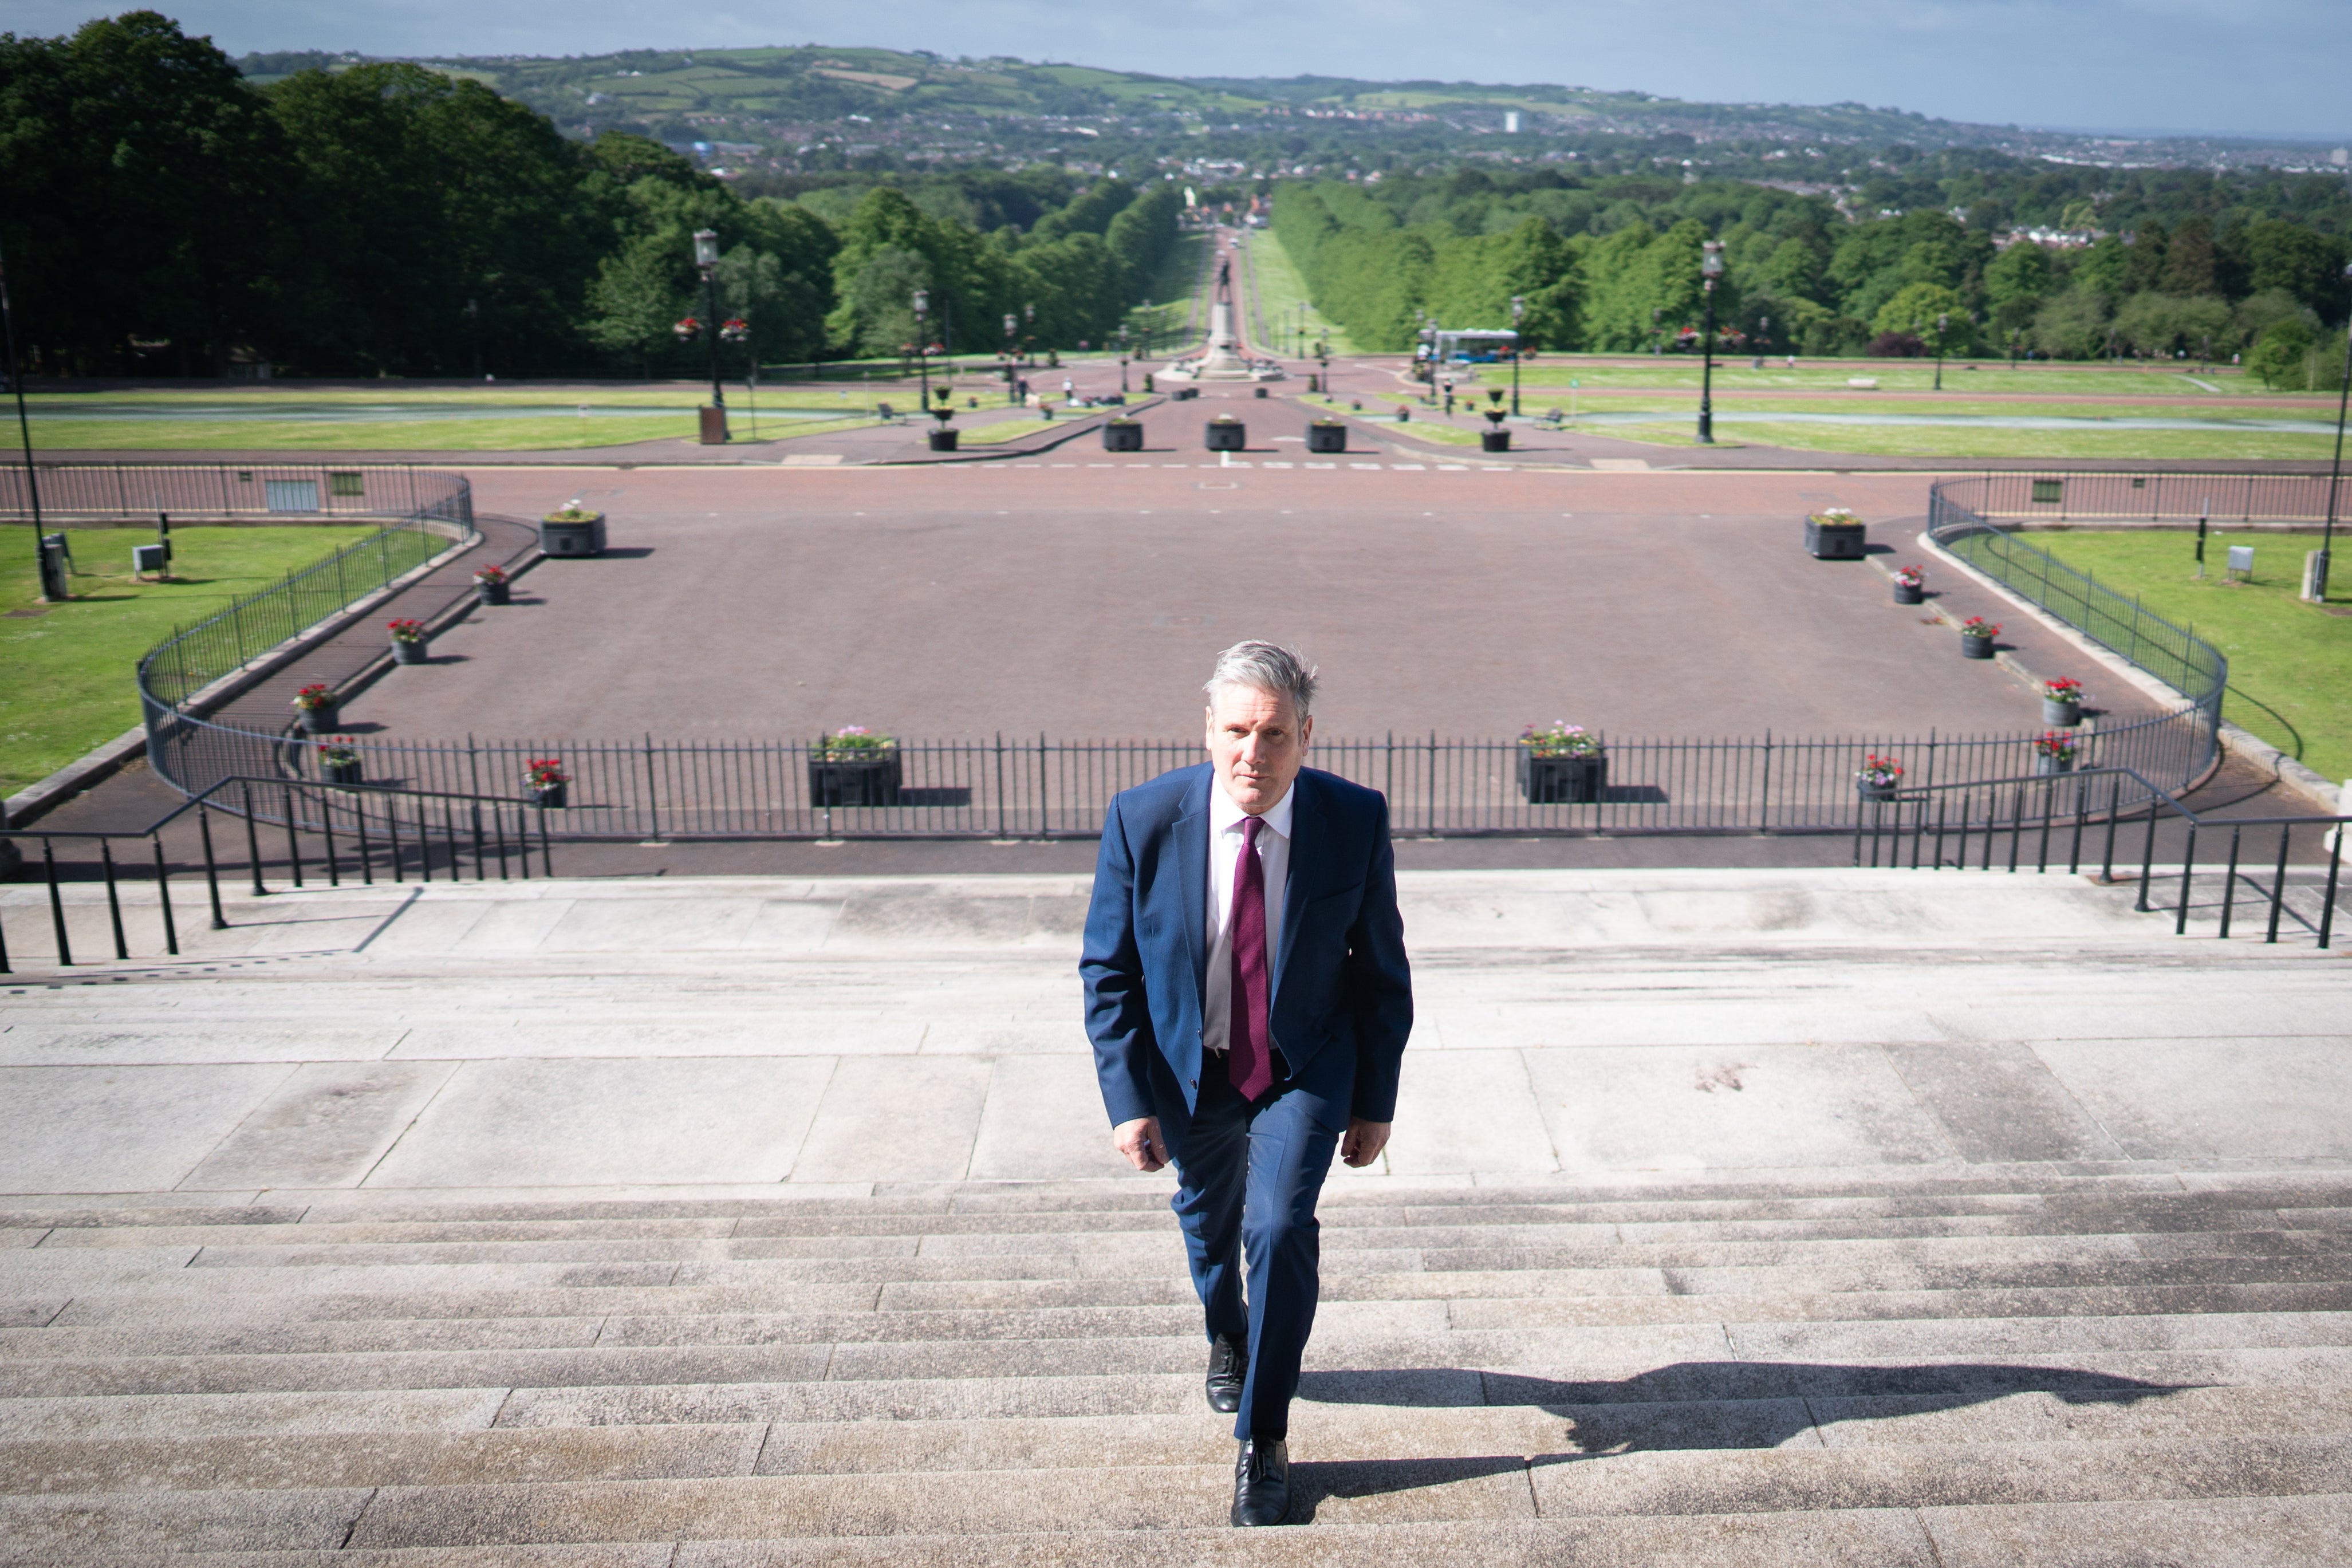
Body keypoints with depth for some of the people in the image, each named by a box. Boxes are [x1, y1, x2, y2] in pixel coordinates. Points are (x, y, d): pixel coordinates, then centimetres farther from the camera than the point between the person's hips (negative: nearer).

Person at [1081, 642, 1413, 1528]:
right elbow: (1108, 970, -11)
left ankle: (1263, 1440, 5)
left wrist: (1376, 1102, -4)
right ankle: (1227, 1339, 57)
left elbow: (1383, 970, -8)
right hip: (1188, 1072, 2)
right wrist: (1129, 1099, -16)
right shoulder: (1143, 819, -21)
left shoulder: (1356, 821, -20)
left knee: (1280, 1228, -17)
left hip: (1305, 1071, -1)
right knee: (1207, 1223, 22)